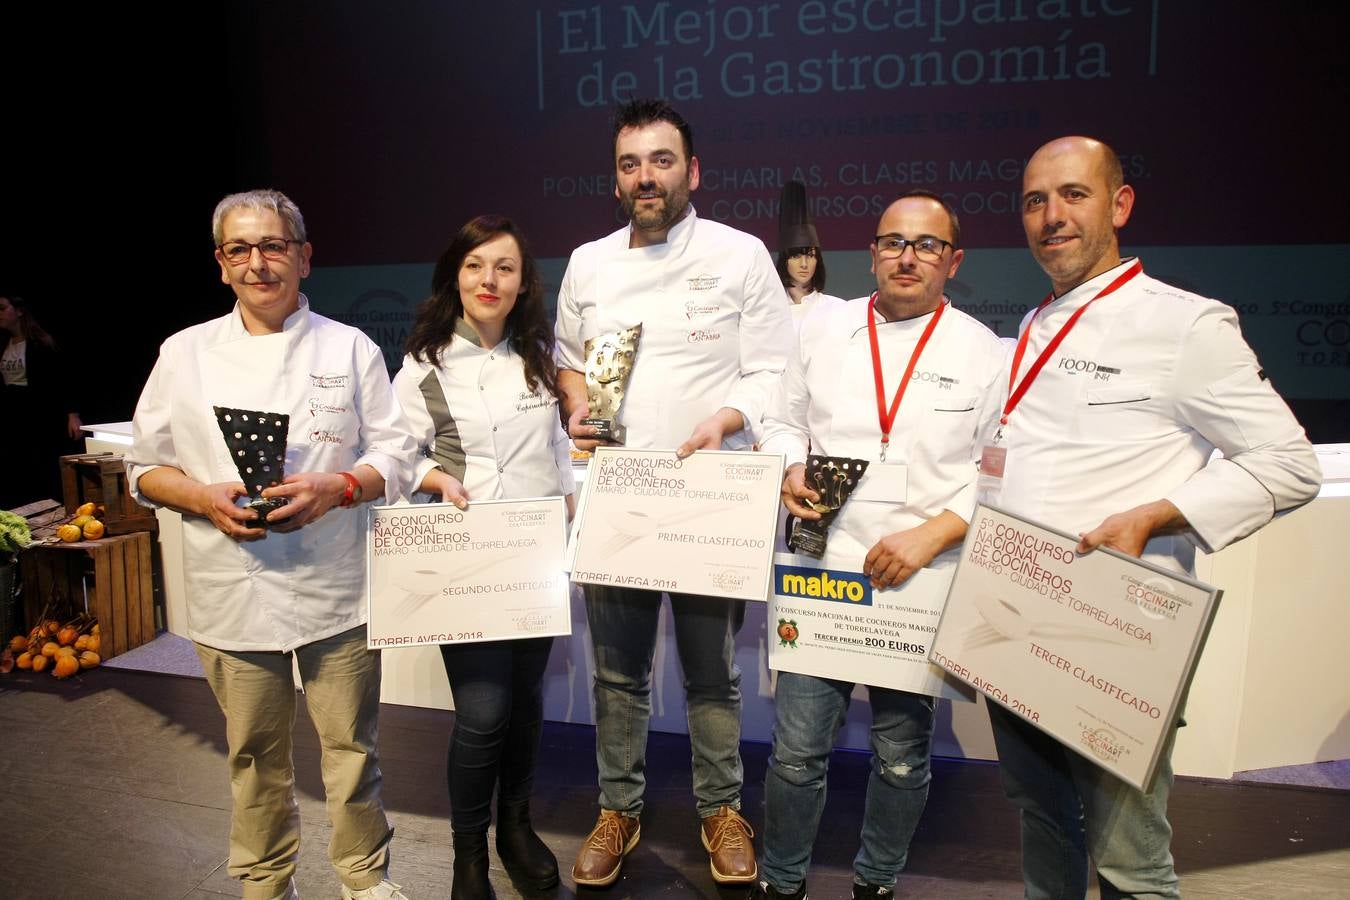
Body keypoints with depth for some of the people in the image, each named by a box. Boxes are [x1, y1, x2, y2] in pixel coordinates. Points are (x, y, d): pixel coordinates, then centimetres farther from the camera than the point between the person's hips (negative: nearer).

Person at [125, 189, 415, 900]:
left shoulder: (350, 348, 3)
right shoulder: (186, 353, 6)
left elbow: (394, 454, 2)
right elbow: (145, 468, 9)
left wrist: (336, 487, -16)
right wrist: (205, 499, -10)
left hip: (334, 588, -1)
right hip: (233, 594, 1)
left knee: (351, 747, 8)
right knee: (255, 757, 14)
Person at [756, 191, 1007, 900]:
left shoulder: (983, 350, 1)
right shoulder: (825, 327, 8)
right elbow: (784, 422, 16)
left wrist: (928, 537, -15)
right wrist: (790, 471, -5)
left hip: (923, 585, -1)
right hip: (819, 572, 1)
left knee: (902, 755, 13)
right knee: (797, 750, 5)